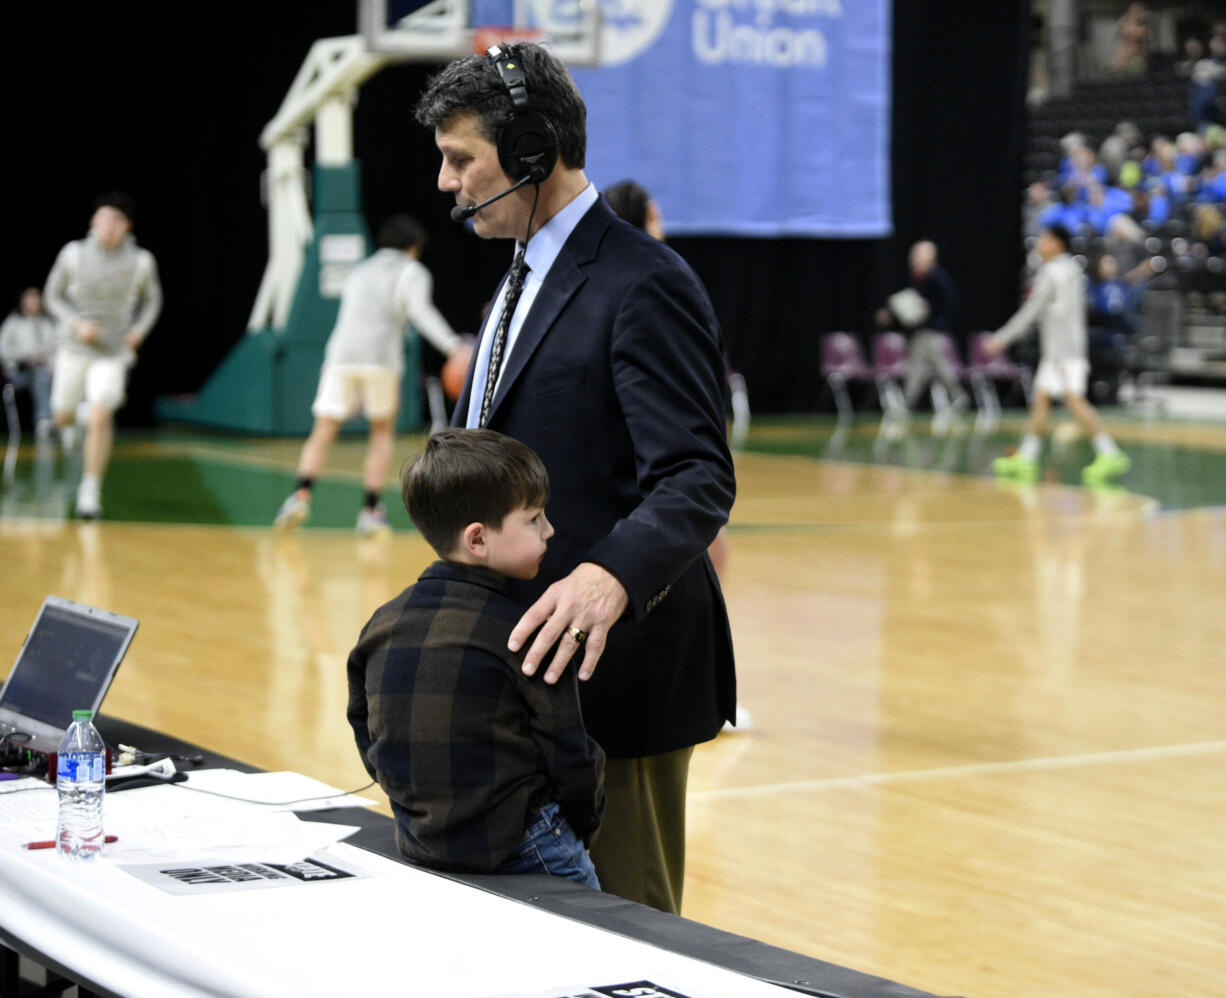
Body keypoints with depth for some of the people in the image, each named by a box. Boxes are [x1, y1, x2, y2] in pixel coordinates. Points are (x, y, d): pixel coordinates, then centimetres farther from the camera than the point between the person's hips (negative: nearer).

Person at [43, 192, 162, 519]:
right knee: (63, 415, 15)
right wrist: (77, 324, -15)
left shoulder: (141, 262, -9)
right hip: (74, 348, 1)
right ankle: (70, 423, 55)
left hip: (114, 354, -1)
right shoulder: (74, 254, -11)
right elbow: (53, 295, 1)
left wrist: (140, 330, -8)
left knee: (100, 419, -16)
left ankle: (90, 491, -5)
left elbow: (152, 299, 9)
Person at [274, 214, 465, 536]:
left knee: (323, 433, 4)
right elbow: (420, 310, -6)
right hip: (381, 356, -3)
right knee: (382, 432, 14)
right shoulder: (411, 271, 14)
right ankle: (370, 509, 7)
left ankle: (301, 494, -18)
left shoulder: (359, 271, 29)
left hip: (341, 353, 3)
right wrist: (453, 346, -16)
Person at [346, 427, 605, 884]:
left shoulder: (380, 626, 4)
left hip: (419, 845, 6)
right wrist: (583, 825, 9)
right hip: (522, 848, -6)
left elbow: (371, 749, 11)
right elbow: (571, 759, -8)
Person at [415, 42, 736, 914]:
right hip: (533, 660, 10)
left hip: (616, 668, -10)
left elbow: (698, 478, -24)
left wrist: (611, 578, -41)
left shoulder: (644, 285, -15)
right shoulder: (529, 279, 16)